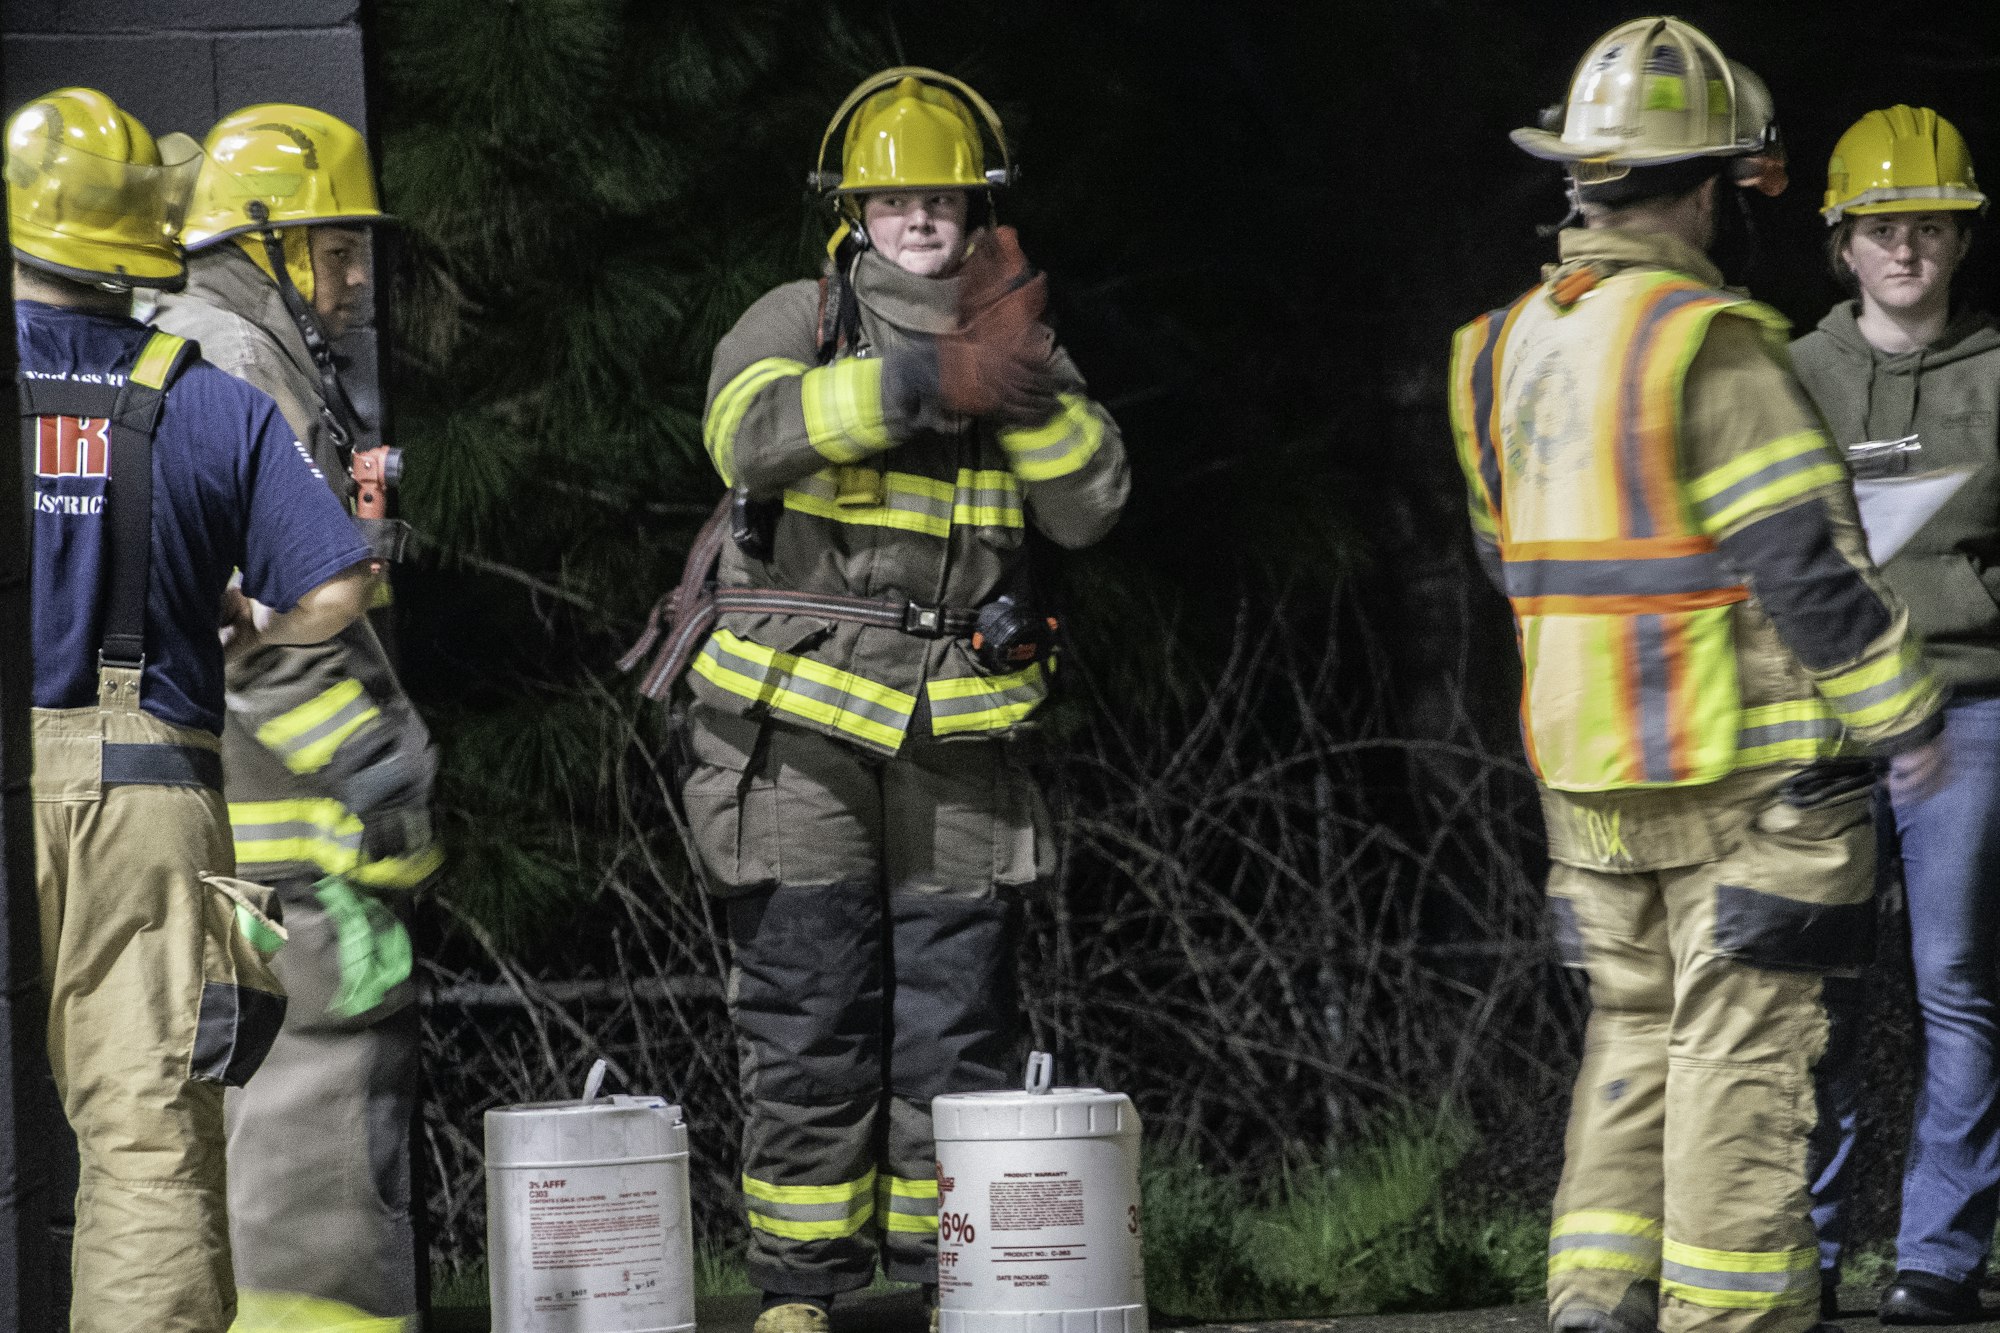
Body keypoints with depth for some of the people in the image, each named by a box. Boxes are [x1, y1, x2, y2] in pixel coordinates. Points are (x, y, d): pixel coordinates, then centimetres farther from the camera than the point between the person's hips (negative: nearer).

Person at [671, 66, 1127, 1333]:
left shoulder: (1018, 357, 12)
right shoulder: (798, 323, 3)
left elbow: (1088, 505, -3)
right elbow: (751, 426, -20)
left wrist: (1027, 376, -16)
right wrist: (926, 381, -29)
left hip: (958, 747, 2)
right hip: (804, 738, -2)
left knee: (959, 1028, 3)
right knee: (810, 1027, -1)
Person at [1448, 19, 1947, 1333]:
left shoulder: (1516, 342, 8)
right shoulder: (1708, 344, -17)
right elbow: (1802, 553, -18)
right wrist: (1901, 711, -9)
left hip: (1582, 761, 7)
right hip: (1741, 759, -7)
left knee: (1635, 1025, 17)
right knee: (1742, 1035, -1)